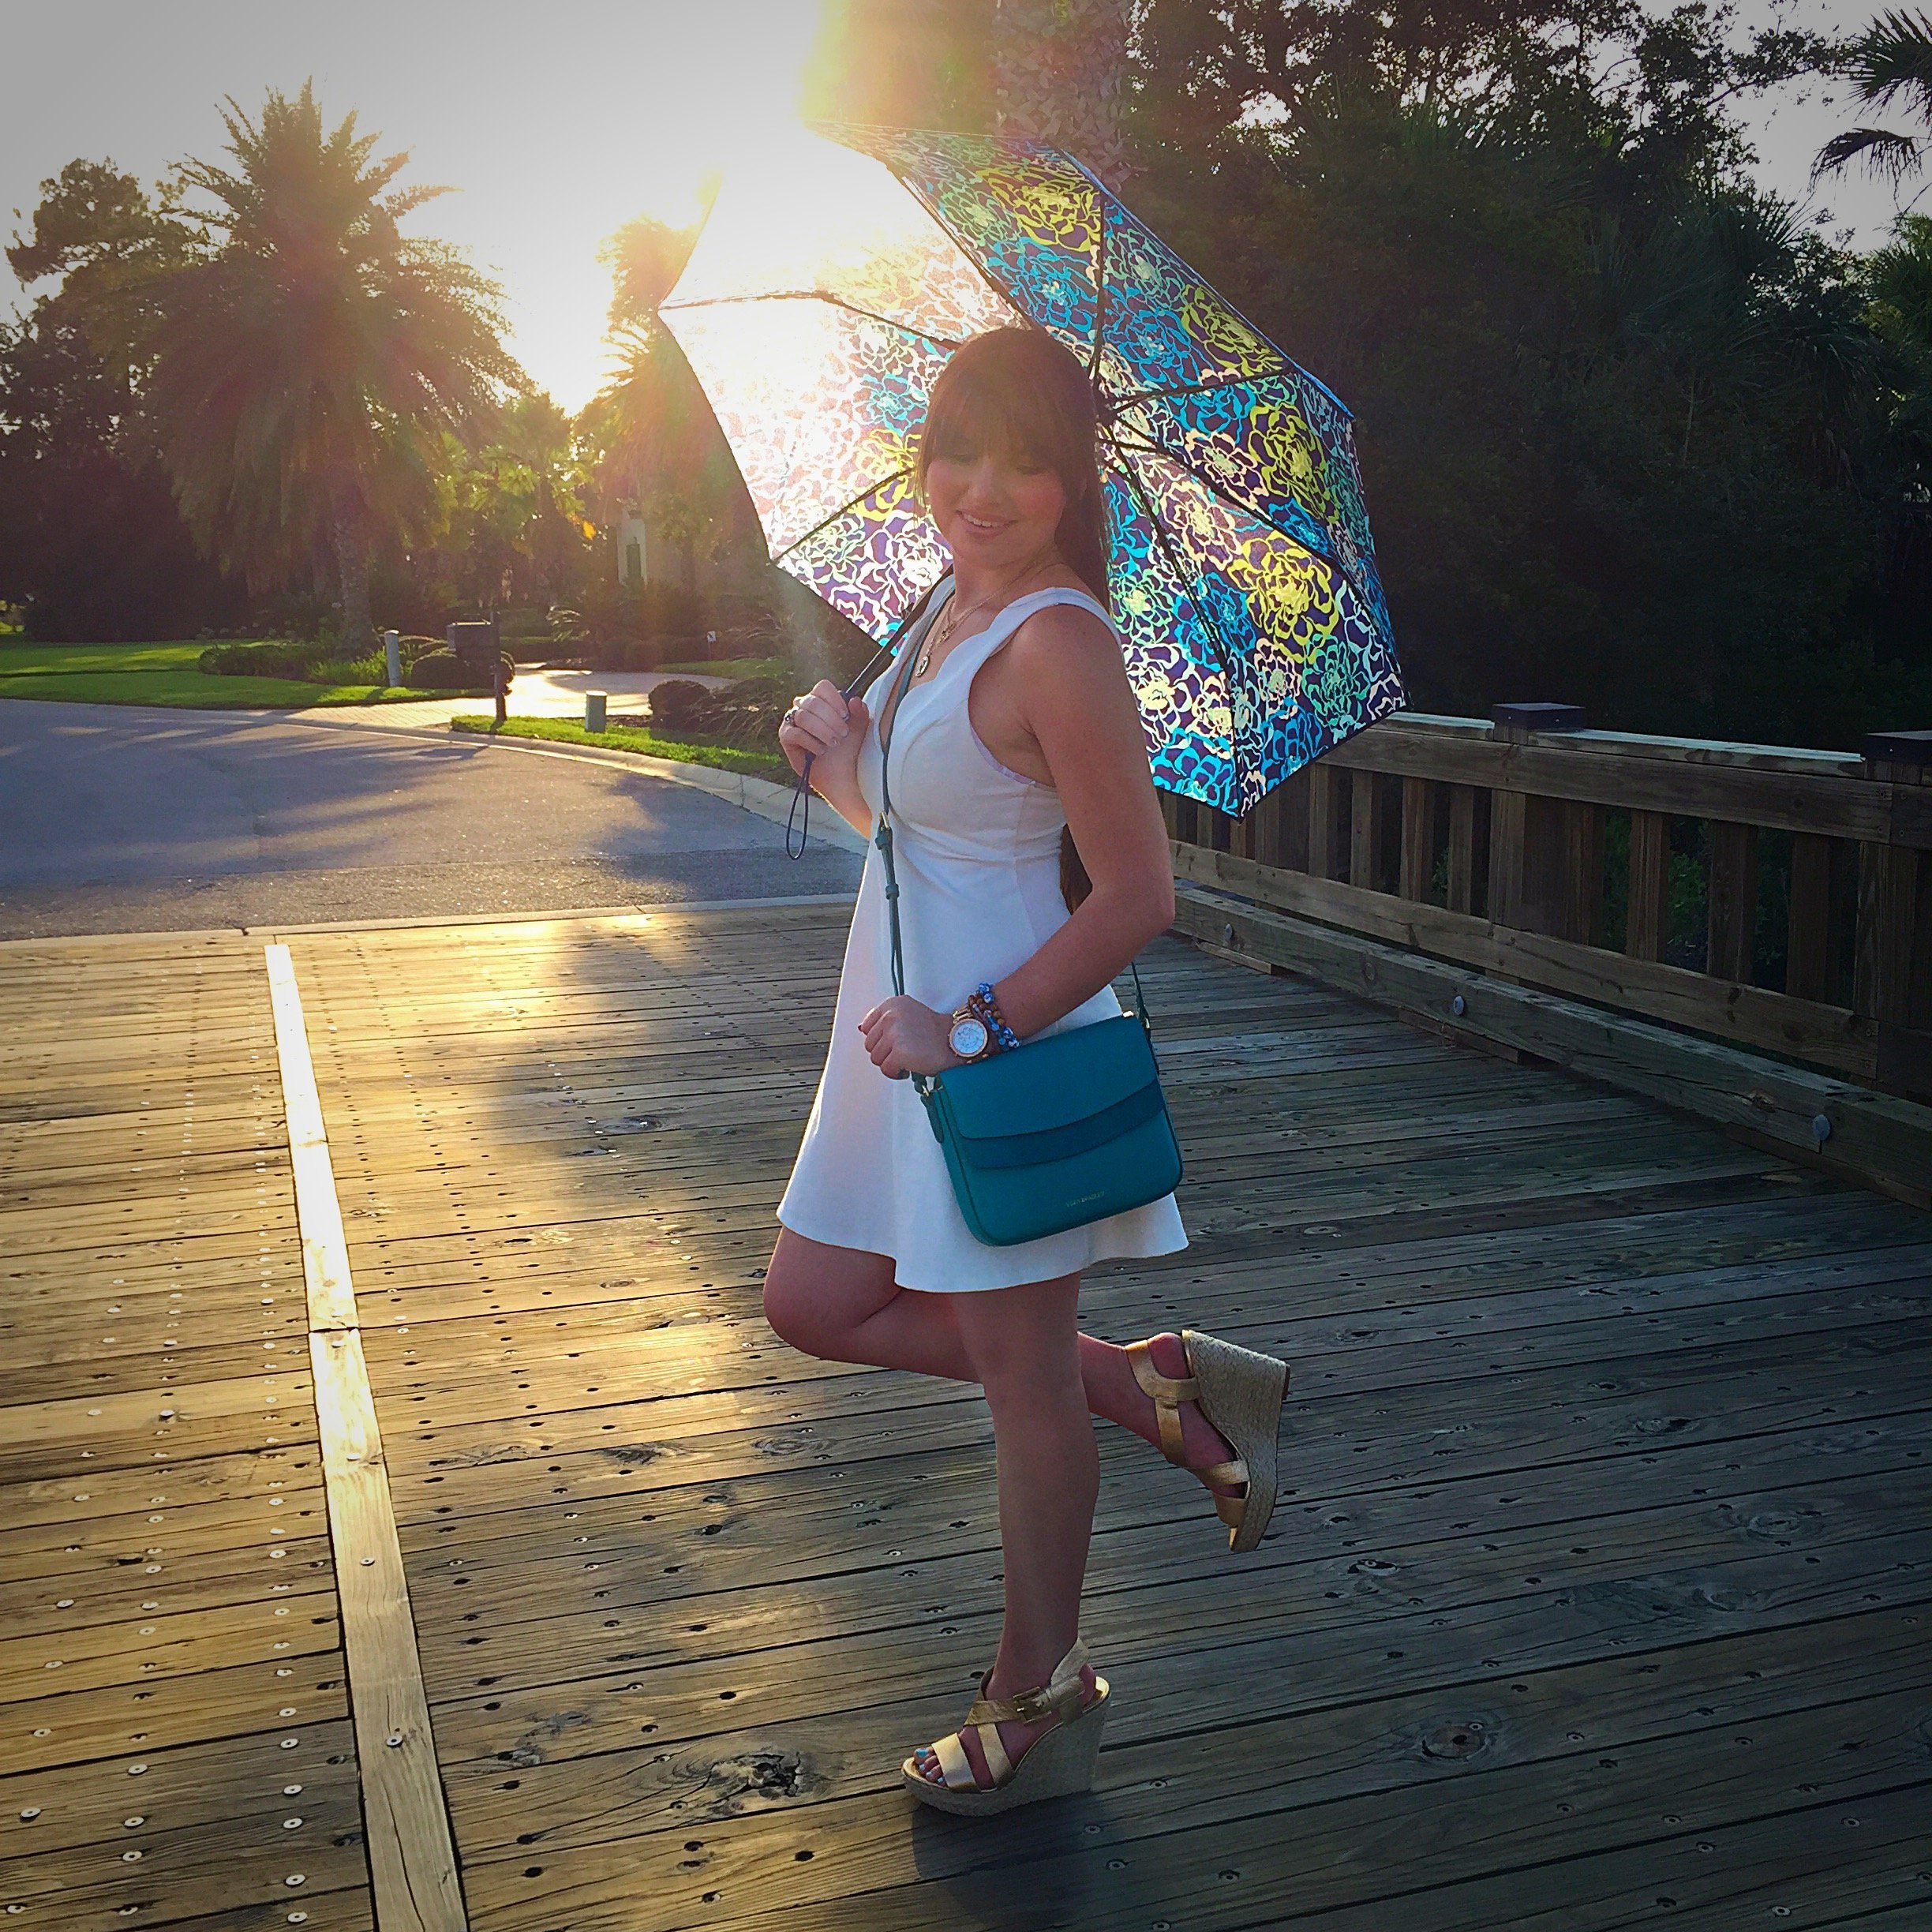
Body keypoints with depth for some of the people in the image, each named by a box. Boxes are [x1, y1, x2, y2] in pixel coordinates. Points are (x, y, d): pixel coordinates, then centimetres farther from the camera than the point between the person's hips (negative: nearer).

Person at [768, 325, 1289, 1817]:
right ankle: (1164, 1392, 25)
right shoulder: (952, 608, 9)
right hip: (915, 1035, 10)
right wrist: (843, 761, -1)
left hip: (1003, 1048, -10)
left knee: (1023, 1375, 6)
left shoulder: (1056, 644, -20)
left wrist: (970, 1029, -22)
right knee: (818, 1306, 18)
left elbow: (1138, 897, -22)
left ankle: (1040, 1705, 27)